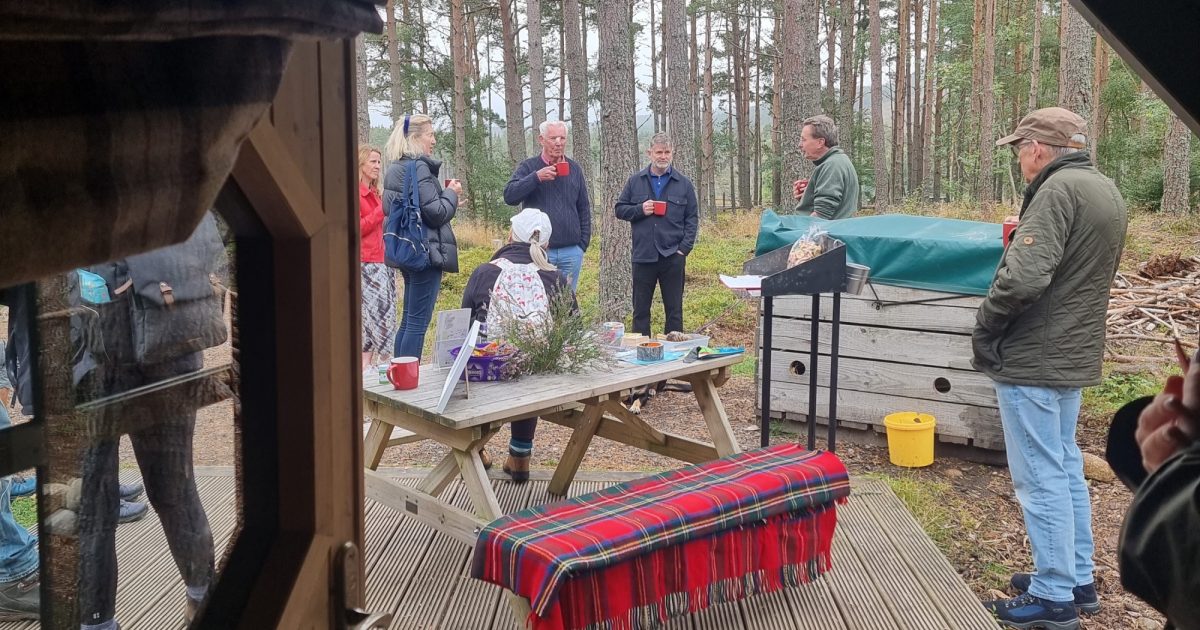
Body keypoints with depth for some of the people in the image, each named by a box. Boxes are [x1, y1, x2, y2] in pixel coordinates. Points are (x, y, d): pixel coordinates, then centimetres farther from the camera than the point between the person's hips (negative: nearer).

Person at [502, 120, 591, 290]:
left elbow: (584, 208, 14)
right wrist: (536, 177, -23)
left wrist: (583, 243, 8)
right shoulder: (527, 168, 1)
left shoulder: (574, 169, 10)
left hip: (571, 252, 3)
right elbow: (509, 196, -14)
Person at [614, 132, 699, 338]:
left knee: (674, 309, 6)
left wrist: (685, 247, -5)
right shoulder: (635, 181, 7)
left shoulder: (683, 183, 5)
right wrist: (640, 210, -10)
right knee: (640, 309, 7)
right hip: (643, 256, 1)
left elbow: (692, 218, 6)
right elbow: (620, 210, 9)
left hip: (673, 257, 0)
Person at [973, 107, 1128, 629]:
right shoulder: (1106, 191, 12)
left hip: (1033, 359, -10)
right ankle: (1078, 580, 28)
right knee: (1066, 467, 18)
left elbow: (1024, 277, -27)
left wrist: (985, 327, -13)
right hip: (1074, 354, 10)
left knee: (1040, 477, -2)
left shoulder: (1059, 190, -19)